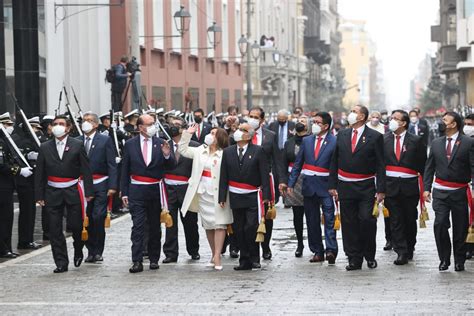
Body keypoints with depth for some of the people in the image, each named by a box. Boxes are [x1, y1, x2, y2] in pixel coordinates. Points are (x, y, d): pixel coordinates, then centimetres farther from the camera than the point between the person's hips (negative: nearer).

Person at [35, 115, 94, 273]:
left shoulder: (77, 145, 2)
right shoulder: (45, 147, 7)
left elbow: (86, 170, 0)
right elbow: (40, 173, 6)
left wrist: (88, 192, -7)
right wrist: (39, 195, 1)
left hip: (73, 190, -2)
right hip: (53, 192, 2)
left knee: (76, 225, -2)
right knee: (55, 229, 0)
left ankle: (78, 251, 28)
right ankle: (61, 263, 6)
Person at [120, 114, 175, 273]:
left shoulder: (160, 143, 2)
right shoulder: (130, 144, 2)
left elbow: (171, 166, 2)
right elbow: (125, 170, 5)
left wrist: (167, 155, -19)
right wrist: (124, 192, 2)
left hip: (155, 190, 1)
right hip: (137, 190, -1)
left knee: (155, 227, 10)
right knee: (137, 227, -7)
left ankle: (154, 259, 20)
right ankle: (137, 261, -9)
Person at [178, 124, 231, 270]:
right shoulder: (200, 151, 10)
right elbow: (183, 149, 16)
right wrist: (188, 133, 7)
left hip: (218, 192, -6)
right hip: (204, 192, 6)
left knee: (219, 224, -7)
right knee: (208, 224, 11)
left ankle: (217, 255, -9)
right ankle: (214, 254, 20)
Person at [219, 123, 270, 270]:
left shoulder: (258, 151, -1)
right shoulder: (228, 152, 9)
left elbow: (264, 174, -4)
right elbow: (223, 176, 8)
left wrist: (266, 195, -11)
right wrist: (222, 197, 3)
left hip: (252, 197, -4)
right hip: (235, 197, 4)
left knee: (251, 228, -11)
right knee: (239, 230, 5)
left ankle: (254, 258, 3)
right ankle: (244, 260, 12)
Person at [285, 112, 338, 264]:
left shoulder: (334, 142, -5)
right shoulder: (307, 141, 10)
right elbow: (297, 164, 12)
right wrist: (291, 183, 5)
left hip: (326, 186, -5)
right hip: (309, 186, 5)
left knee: (329, 219, -11)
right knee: (312, 221, 8)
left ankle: (331, 250, -14)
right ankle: (317, 252, 15)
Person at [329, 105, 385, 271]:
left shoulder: (375, 137, -2)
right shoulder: (342, 135, 10)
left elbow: (380, 165, -4)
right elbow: (335, 161, 11)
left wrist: (381, 189, -9)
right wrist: (332, 185, 5)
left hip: (366, 188, -4)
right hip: (345, 187, 4)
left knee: (367, 220, -8)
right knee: (349, 224, 4)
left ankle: (370, 256, 11)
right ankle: (354, 259, 10)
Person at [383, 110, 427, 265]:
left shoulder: (415, 141, 0)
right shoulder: (383, 140, 5)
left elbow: (423, 165, 2)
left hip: (409, 186, -1)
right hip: (391, 186, 1)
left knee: (410, 220, 9)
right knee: (396, 221, -3)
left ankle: (409, 249, 25)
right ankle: (401, 253, -3)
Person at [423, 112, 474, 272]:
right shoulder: (436, 143, 9)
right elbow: (429, 167, 12)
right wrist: (427, 188, 5)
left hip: (460, 192, -2)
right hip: (440, 191, 2)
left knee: (460, 227, 5)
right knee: (440, 224, -8)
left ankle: (459, 260, 19)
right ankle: (444, 259, 5)